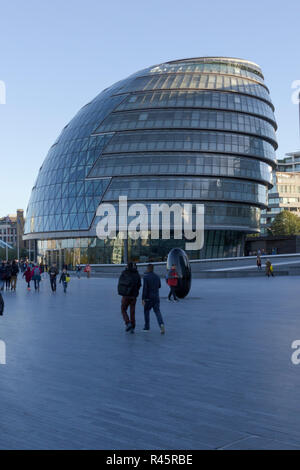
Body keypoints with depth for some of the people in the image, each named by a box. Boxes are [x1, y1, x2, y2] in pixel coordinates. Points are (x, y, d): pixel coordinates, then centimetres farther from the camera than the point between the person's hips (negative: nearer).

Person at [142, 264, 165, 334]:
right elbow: (159, 286, 20)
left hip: (148, 298, -4)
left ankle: (147, 327, 20)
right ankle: (161, 324, -22)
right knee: (157, 311, 3)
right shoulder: (157, 277, 7)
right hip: (156, 297, 4)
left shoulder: (146, 277, -11)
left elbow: (144, 288, -17)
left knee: (146, 311, 15)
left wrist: (143, 299, -16)